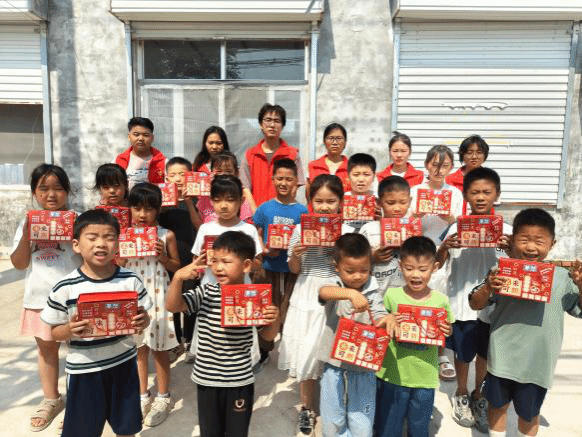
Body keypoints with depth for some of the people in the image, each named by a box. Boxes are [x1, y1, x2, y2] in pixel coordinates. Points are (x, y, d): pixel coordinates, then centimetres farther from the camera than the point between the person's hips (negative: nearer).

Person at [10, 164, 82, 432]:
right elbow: (19, 264, 3)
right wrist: (26, 236, -12)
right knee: (46, 349, 18)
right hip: (40, 297, 4)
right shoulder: (27, 222, 4)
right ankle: (51, 399, 36)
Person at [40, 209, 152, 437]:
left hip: (123, 364, 2)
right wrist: (69, 330, -24)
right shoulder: (65, 288, -13)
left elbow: (143, 318, 2)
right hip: (84, 369, -1)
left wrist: (142, 322, -20)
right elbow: (54, 332, -3)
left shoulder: (131, 280, -8)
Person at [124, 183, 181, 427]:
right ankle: (143, 396, 34)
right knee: (138, 347, 15)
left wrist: (162, 257, -17)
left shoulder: (166, 235, -7)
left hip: (157, 296, -3)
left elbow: (177, 267, 0)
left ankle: (163, 398, 27)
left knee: (159, 348, 8)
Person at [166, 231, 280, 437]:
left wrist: (274, 319, -24)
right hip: (206, 378, 2)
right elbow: (172, 306, -16)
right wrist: (178, 277, -31)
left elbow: (267, 336, -3)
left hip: (240, 380, -1)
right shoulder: (205, 293, -8)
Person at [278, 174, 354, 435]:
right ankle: (307, 408, 30)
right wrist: (296, 254, -16)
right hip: (307, 298, 1)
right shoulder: (301, 229, -3)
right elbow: (294, 270, 4)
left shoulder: (347, 231, -5)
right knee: (307, 352, 10)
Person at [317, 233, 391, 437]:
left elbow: (380, 318, -16)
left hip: (362, 364, 0)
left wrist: (388, 321, -40)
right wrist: (351, 293, -49)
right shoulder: (334, 285, -7)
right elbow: (324, 292, -30)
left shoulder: (373, 294, -4)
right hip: (334, 363, 0)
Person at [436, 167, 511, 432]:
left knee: (485, 354, 17)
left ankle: (478, 397, 41)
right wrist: (444, 248, -23)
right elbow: (437, 265, -3)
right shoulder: (456, 228, -6)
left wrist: (511, 249, -24)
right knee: (463, 353, 14)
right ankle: (461, 395, 39)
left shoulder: (506, 231, -4)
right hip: (461, 304, -1)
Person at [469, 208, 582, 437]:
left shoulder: (562, 278, -6)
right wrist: (488, 287, -25)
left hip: (538, 363, 0)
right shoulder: (501, 272, -10)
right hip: (501, 358, 0)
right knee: (497, 405, 21)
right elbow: (475, 305, -5)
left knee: (529, 414, 21)